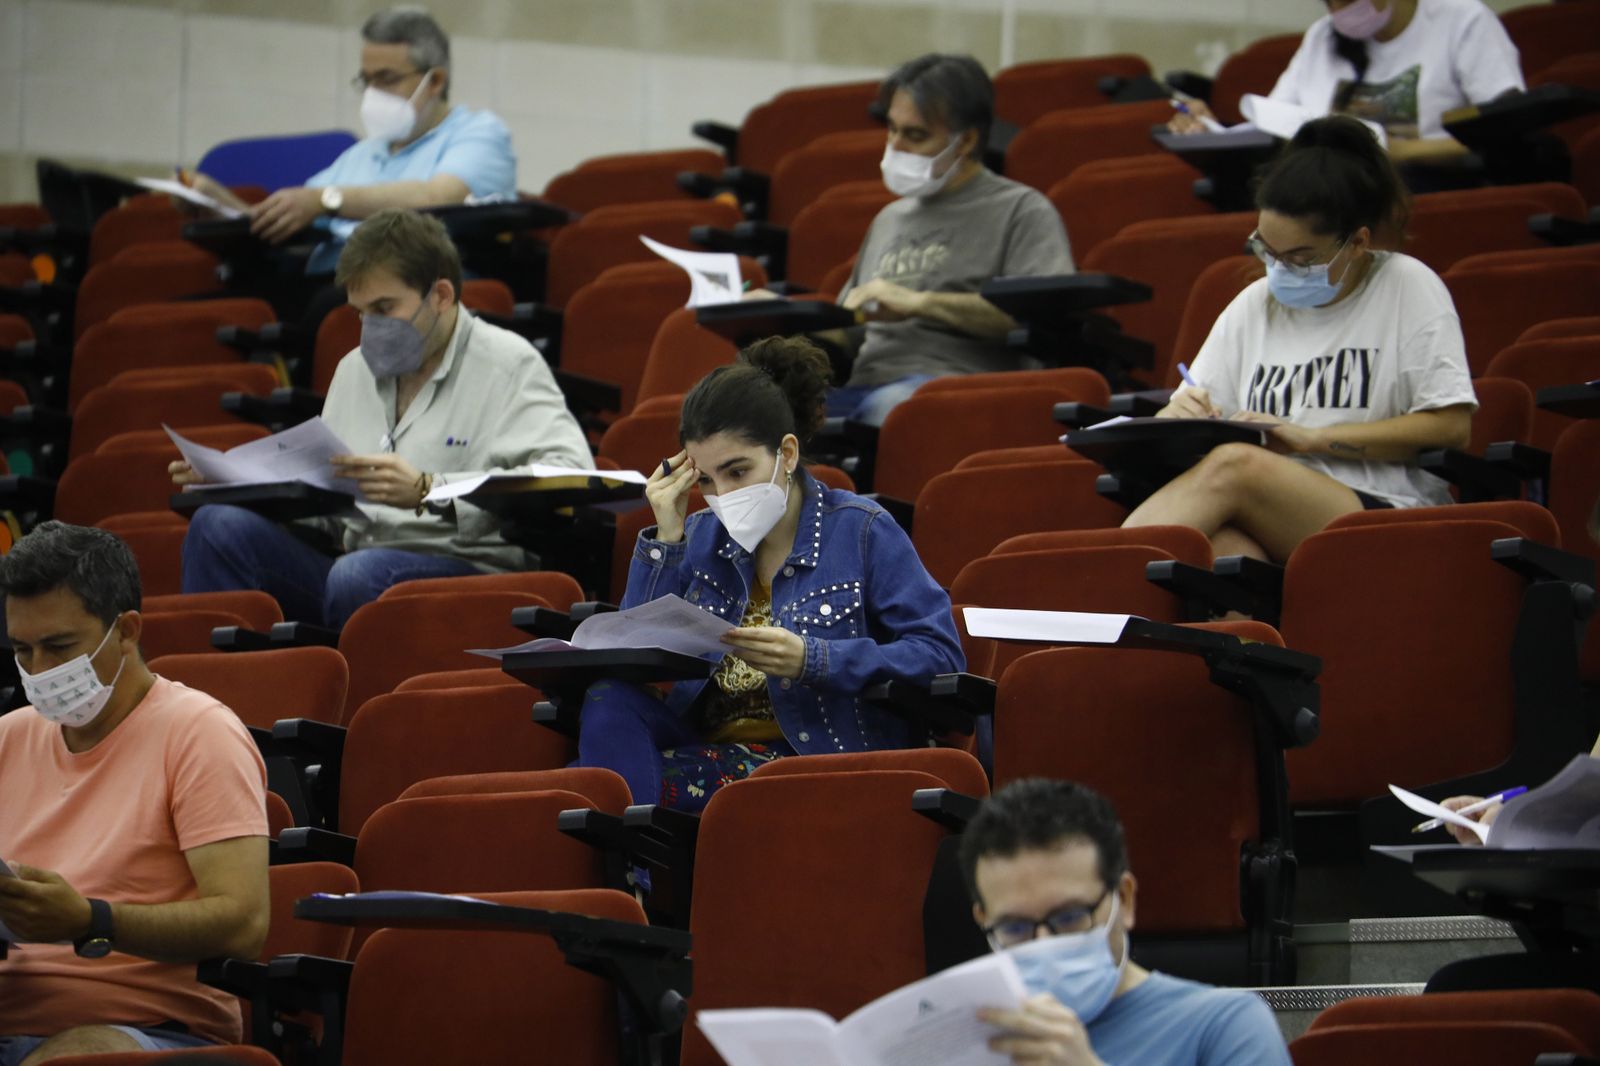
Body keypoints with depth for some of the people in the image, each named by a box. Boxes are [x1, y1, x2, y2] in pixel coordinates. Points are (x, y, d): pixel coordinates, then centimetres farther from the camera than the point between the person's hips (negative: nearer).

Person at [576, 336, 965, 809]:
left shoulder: (860, 531, 0)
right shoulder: (700, 537, 15)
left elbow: (942, 655, -7)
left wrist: (811, 659, -18)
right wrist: (665, 538, 1)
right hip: (707, 743, 6)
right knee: (612, 699, -28)